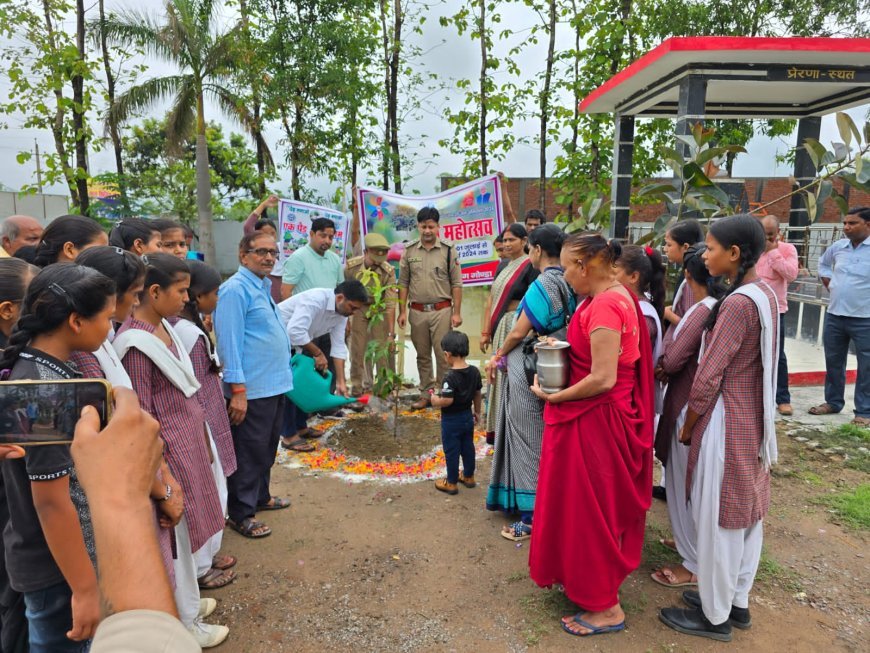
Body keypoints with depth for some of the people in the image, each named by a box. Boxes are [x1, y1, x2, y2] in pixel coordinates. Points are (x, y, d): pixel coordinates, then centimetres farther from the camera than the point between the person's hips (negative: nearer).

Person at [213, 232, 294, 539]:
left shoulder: (263, 287, 13)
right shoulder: (235, 290, -16)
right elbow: (230, 342, -20)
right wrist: (238, 390, -22)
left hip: (275, 384, 9)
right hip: (252, 389, -9)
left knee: (267, 447, 22)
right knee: (249, 452, 3)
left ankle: (260, 496, 39)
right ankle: (240, 513, 18)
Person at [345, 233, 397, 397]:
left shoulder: (388, 271, -24)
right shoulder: (351, 266, -22)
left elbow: (390, 304, -23)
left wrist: (391, 333, -23)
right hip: (358, 310, 1)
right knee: (357, 350, 0)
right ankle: (358, 386, 16)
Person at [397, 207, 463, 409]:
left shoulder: (448, 250, -1)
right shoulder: (409, 251, 5)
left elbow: (456, 284, -1)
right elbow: (403, 283, 8)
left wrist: (457, 313, -6)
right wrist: (402, 311, 2)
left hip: (442, 310, -2)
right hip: (417, 311, 3)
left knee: (443, 355, -1)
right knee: (422, 355, 11)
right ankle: (426, 394, 23)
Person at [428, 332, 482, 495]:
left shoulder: (450, 376, -26)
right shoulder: (474, 371, -4)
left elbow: (447, 400, -31)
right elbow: (477, 393, 6)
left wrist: (435, 400, -11)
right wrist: (477, 411, 18)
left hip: (451, 420, -7)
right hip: (467, 416, 7)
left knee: (451, 451, 7)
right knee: (468, 447, 20)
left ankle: (451, 483, 19)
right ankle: (468, 476, 35)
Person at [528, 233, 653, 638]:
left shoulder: (604, 307, -24)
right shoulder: (613, 296, 7)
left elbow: (603, 379, -26)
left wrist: (552, 397, -15)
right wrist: (562, 347, 7)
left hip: (594, 419, -10)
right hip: (597, 416, 10)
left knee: (589, 508, 4)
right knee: (594, 504, 22)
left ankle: (606, 608, 21)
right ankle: (591, 581, 40)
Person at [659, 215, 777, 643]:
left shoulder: (737, 303, -23)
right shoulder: (765, 295, 6)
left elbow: (708, 378, -20)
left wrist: (687, 427, -8)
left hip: (726, 422, -9)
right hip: (753, 418, 9)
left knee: (718, 518, 5)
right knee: (745, 512, 19)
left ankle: (715, 615, 22)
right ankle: (737, 601, 36)